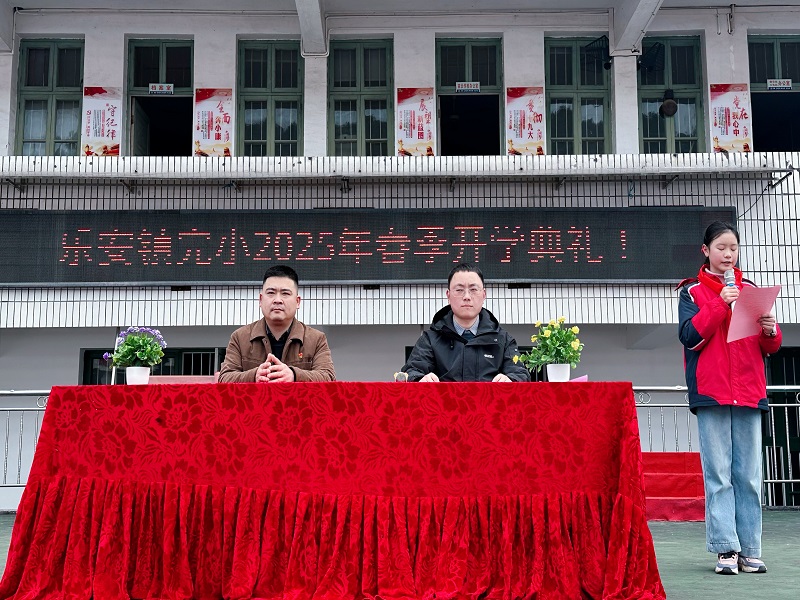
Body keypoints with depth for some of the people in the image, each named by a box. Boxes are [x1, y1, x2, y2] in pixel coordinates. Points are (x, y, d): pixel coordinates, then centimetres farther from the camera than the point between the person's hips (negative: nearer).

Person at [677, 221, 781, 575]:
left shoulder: (750, 290, 17)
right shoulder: (692, 291, 8)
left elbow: (769, 347, 16)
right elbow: (690, 337, -7)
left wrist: (770, 331, -6)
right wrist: (720, 303, -14)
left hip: (749, 392, 3)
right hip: (711, 391, -3)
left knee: (749, 475, 2)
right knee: (719, 474, -5)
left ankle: (749, 550, 6)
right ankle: (726, 549, -2)